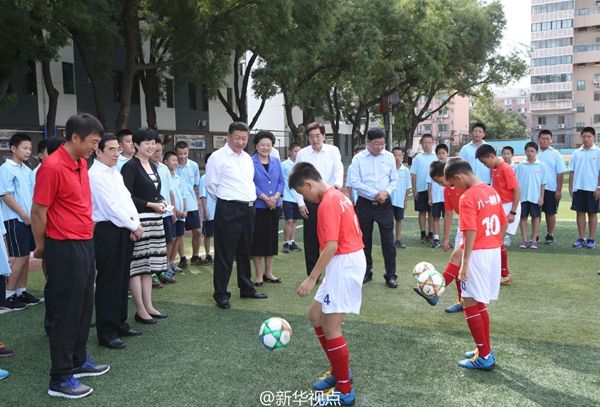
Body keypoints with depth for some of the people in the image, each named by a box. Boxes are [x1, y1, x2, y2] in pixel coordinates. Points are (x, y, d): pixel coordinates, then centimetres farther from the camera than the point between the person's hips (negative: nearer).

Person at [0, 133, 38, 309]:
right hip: (16, 219, -7)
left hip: (29, 219, 7)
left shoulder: (27, 170, 11)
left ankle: (21, 291, 20)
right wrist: (24, 216, -14)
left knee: (25, 256, 10)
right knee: (20, 257, -5)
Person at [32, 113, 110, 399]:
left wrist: (85, 237, 18)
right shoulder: (53, 167, -18)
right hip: (64, 249, -8)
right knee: (65, 311, 1)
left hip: (85, 245, 8)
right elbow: (38, 213, -13)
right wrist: (42, 248, 0)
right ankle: (60, 379, 12)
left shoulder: (81, 163, 9)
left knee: (83, 307, 17)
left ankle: (78, 361, 33)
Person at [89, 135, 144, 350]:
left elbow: (127, 199, 13)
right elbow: (111, 207, -17)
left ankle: (120, 323, 28)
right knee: (108, 282, -2)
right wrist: (134, 226, -11)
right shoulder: (95, 175, -13)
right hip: (107, 231, -9)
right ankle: (106, 332, 7)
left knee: (123, 279, 15)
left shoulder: (116, 174, 15)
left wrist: (136, 223, -3)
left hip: (125, 231, 9)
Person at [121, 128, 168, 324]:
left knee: (149, 264, 11)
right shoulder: (130, 166, -9)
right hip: (138, 220, -8)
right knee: (137, 264, -2)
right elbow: (127, 196, -15)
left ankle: (148, 306, 18)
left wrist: (161, 202, 3)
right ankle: (140, 310, 5)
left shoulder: (153, 166, 15)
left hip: (154, 220, 8)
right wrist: (151, 205, -15)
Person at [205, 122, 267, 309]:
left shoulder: (247, 158, 14)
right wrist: (226, 199, 4)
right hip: (228, 211, -7)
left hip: (248, 209, 7)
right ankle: (221, 294, 8)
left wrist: (250, 199, 15)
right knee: (225, 254, -2)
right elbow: (211, 185, -6)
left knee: (245, 252, 17)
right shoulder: (218, 157, -8)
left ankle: (246, 288, 30)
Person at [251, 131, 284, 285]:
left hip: (274, 207, 5)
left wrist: (275, 197, -11)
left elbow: (281, 182, 6)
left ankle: (268, 272, 22)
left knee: (272, 239, 10)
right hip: (257, 207, -5)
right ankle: (259, 274, 11)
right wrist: (266, 198, -18)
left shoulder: (276, 162, 9)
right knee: (258, 240, 1)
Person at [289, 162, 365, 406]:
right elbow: (350, 233, 18)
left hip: (344, 265, -10)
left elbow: (331, 247, -24)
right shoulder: (337, 196, 13)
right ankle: (339, 372, 27)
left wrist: (312, 278, -21)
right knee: (315, 315, 16)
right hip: (346, 262, 10)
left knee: (330, 327, -3)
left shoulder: (327, 204, -17)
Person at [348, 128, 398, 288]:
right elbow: (355, 182, -10)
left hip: (385, 204, 1)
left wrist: (386, 192, -13)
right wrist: (375, 194, -14)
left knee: (388, 239, 0)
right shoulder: (358, 158, -4)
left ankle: (391, 275, 9)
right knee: (365, 239, 10)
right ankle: (366, 272, 24)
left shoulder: (389, 157, 2)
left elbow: (394, 180, 6)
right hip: (365, 204, 0)